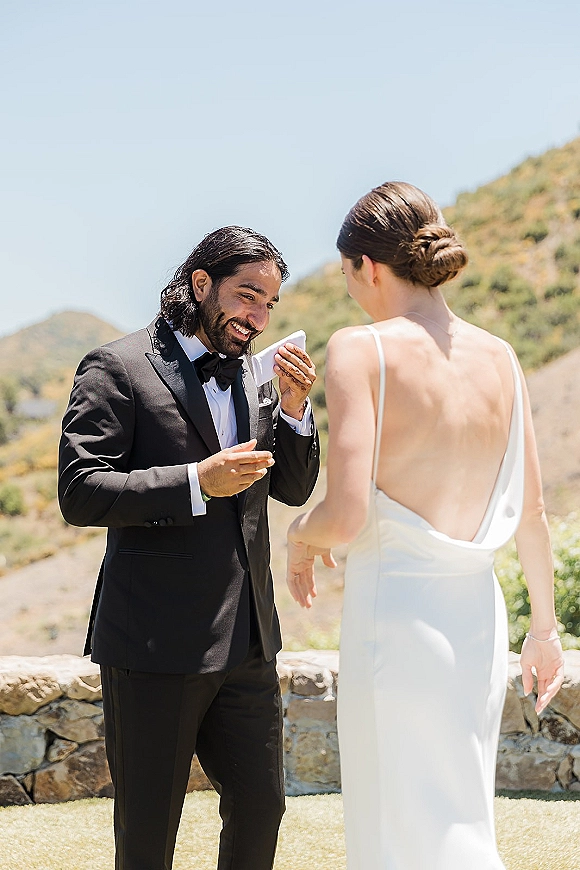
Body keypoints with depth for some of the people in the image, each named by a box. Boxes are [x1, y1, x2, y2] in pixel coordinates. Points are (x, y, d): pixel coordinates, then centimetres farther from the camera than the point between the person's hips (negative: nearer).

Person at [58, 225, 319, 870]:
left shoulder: (252, 376, 13)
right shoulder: (118, 368, -7)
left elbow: (293, 488, 15)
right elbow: (80, 494, -14)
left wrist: (293, 408, -2)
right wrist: (196, 482, -22)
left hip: (246, 640, 6)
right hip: (156, 643, -6)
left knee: (260, 806, 11)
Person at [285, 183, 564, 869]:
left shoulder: (362, 350, -13)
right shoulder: (498, 357, 4)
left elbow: (345, 517, -20)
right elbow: (531, 512, 10)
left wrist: (299, 539, 3)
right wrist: (543, 626, 23)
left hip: (394, 614, -6)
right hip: (477, 616, 7)